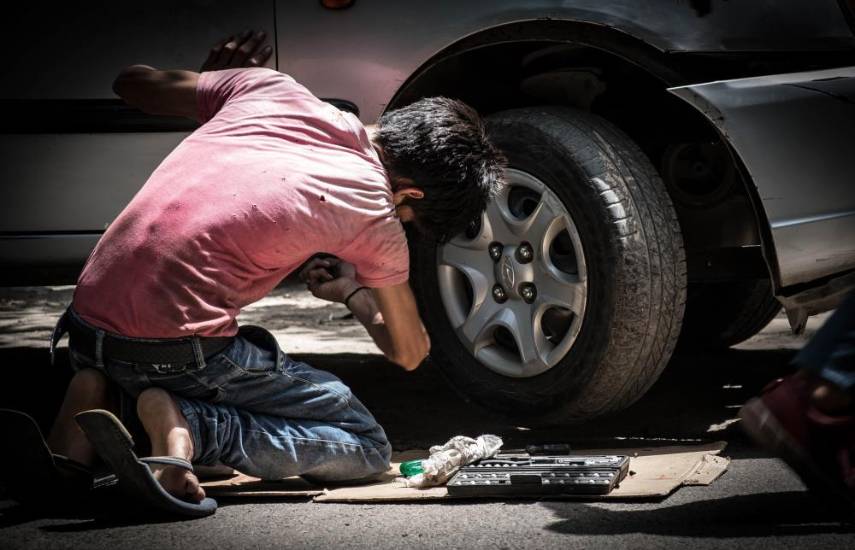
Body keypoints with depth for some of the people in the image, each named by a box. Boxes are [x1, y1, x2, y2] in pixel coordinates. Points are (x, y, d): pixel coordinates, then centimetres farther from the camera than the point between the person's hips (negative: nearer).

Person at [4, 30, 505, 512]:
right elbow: (411, 352, 15)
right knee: (367, 447, 6)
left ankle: (95, 396, 6)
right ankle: (188, 424, -14)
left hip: (88, 320, 6)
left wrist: (216, 80, 41)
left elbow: (134, 82, 23)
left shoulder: (269, 89, 8)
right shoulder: (374, 216, -2)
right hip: (178, 346, -6)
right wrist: (354, 292, 34)